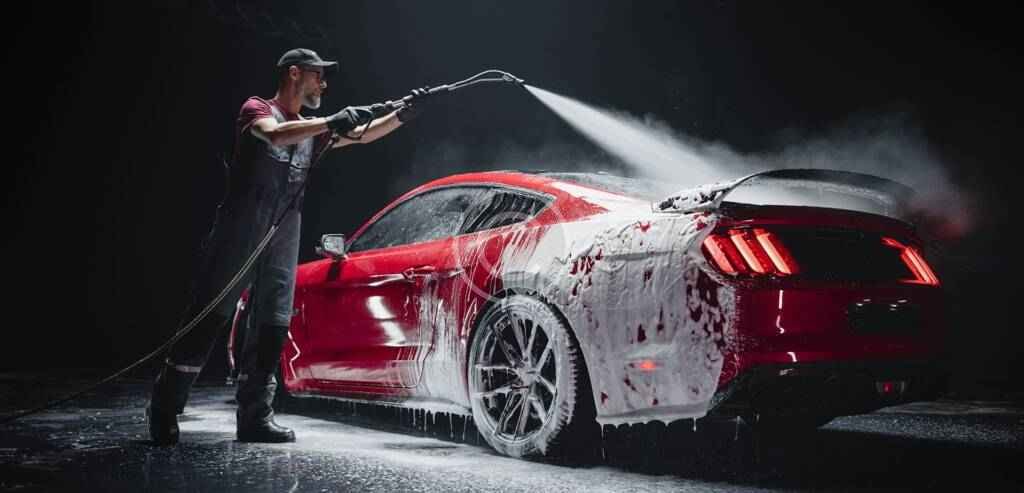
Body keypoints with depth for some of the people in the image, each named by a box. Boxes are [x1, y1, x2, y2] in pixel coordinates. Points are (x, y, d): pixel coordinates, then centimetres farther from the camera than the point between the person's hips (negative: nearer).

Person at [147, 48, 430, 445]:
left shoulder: (312, 130, 21)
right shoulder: (257, 109, 3)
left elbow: (363, 135, 14)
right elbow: (276, 135, -19)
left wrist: (404, 114, 1)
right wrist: (333, 121, -27)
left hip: (283, 242, 6)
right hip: (239, 234, -6)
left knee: (273, 329, 0)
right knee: (209, 319, -6)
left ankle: (255, 416, 5)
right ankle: (164, 409, 4)